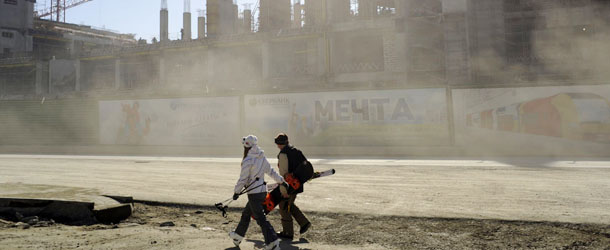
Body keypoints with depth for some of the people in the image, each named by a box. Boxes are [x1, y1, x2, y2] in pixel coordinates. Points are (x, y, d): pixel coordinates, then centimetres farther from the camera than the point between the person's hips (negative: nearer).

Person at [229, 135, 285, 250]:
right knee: (246, 213, 22)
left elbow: (243, 179, -13)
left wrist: (237, 192, 0)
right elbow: (271, 171, 15)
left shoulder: (248, 161, -16)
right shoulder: (262, 158, 7)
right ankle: (238, 236, 37)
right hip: (263, 191, 9)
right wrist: (281, 181, 26)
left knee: (260, 218, -6)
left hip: (254, 193, -9)